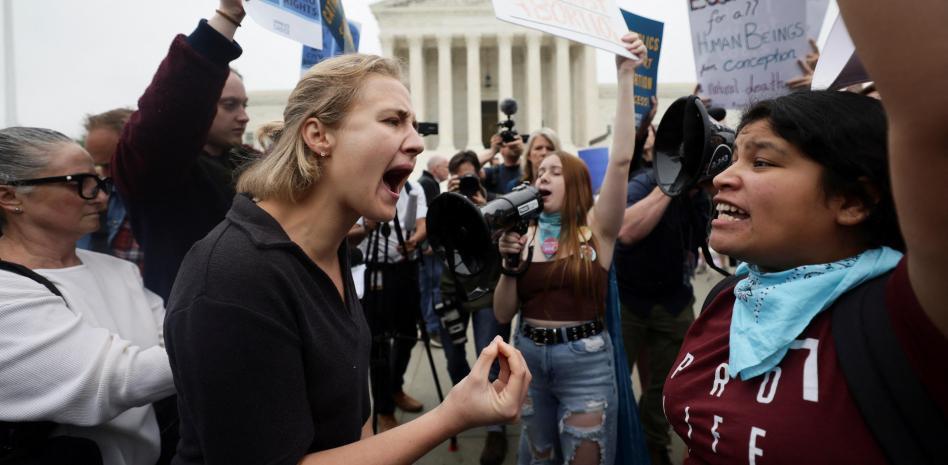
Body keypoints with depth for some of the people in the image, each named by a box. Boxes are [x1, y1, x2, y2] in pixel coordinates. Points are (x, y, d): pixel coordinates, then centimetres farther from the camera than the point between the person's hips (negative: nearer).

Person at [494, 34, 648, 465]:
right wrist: (510, 264, -15)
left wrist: (626, 76, -24)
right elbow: (503, 314, 2)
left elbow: (621, 160, -22)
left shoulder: (596, 227, -6)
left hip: (585, 359, -4)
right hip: (529, 355, 4)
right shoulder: (525, 233, 2)